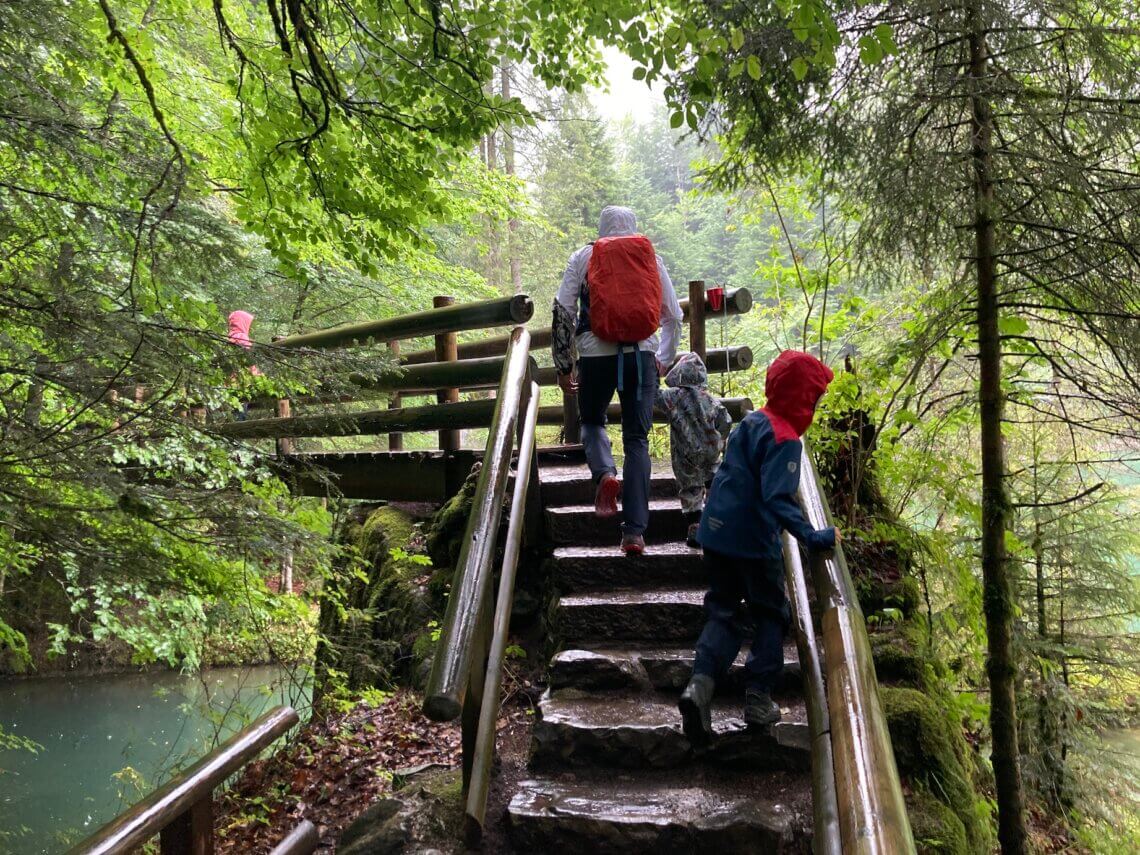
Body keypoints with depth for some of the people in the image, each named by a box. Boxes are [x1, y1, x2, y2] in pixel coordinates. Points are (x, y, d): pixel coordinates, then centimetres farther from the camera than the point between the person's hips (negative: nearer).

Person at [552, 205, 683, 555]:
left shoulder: (583, 257, 9)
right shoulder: (652, 257, 13)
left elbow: (562, 312, 1)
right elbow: (674, 315, 15)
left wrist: (563, 366, 8)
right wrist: (663, 360, 27)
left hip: (597, 354, -1)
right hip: (642, 355, 1)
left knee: (592, 421, 22)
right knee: (637, 439, 6)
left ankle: (604, 473, -9)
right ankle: (635, 532, 1)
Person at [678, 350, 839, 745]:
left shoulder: (750, 422, 9)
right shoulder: (785, 438, -17)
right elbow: (779, 499, -25)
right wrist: (815, 538, -25)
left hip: (716, 534, 7)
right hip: (753, 543, -7)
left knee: (722, 611, 12)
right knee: (772, 615, 12)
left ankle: (700, 684, -6)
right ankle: (758, 698, 14)